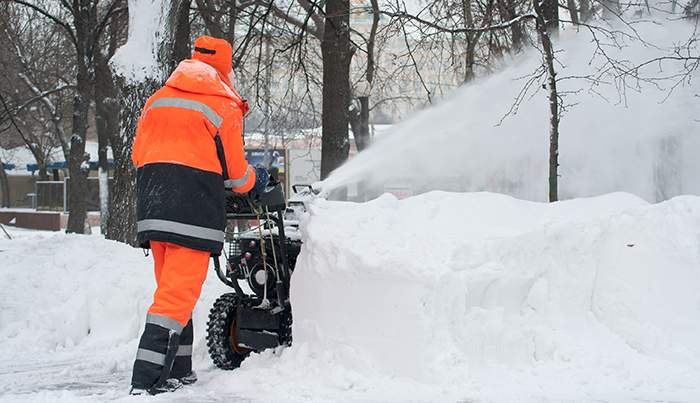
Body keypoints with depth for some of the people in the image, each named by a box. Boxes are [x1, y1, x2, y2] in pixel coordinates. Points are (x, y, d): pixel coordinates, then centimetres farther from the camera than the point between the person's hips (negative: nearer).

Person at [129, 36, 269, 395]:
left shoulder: (157, 100, 15)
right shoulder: (224, 108, -1)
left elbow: (138, 153, 18)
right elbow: (234, 173, 3)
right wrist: (254, 180, 25)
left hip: (151, 206, 7)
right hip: (194, 212, -6)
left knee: (172, 287, 17)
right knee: (179, 291, -8)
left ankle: (178, 371, 22)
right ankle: (147, 380, -14)